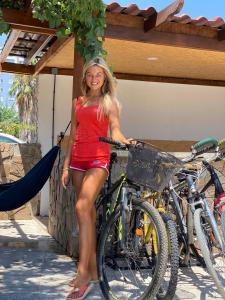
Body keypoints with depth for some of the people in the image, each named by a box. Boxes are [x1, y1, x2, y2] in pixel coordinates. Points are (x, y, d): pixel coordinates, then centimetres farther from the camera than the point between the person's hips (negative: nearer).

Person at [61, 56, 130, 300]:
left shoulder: (110, 102, 6)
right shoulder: (78, 102, 17)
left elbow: (115, 132, -4)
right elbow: (73, 136, 16)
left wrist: (126, 142, -26)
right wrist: (66, 166, 11)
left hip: (98, 159, -5)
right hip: (78, 160, 5)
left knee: (82, 207, -22)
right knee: (88, 213, 6)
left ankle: (83, 274, -22)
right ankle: (93, 271, 14)